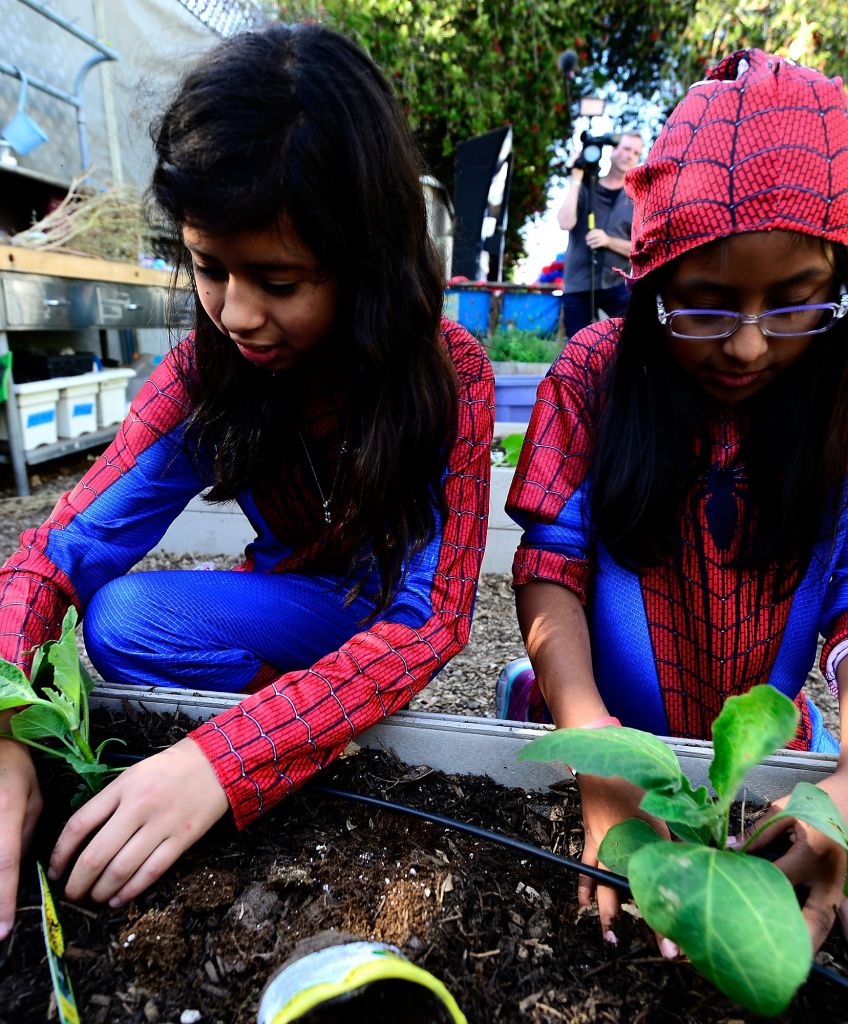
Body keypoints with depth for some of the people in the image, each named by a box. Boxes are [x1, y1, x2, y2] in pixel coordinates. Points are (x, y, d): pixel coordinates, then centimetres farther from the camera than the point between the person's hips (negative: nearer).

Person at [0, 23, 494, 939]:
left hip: (393, 612, -3)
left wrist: (223, 758, -42)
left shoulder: (448, 374, -25)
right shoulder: (205, 373, -14)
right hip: (295, 605, 4)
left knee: (131, 629, -24)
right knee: (117, 618, -23)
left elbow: (425, 619, -31)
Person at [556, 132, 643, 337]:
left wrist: (609, 241, -13)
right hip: (577, 285, 0)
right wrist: (576, 179, -10)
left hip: (618, 285, 1)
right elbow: (565, 223, -13)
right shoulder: (584, 188, 5)